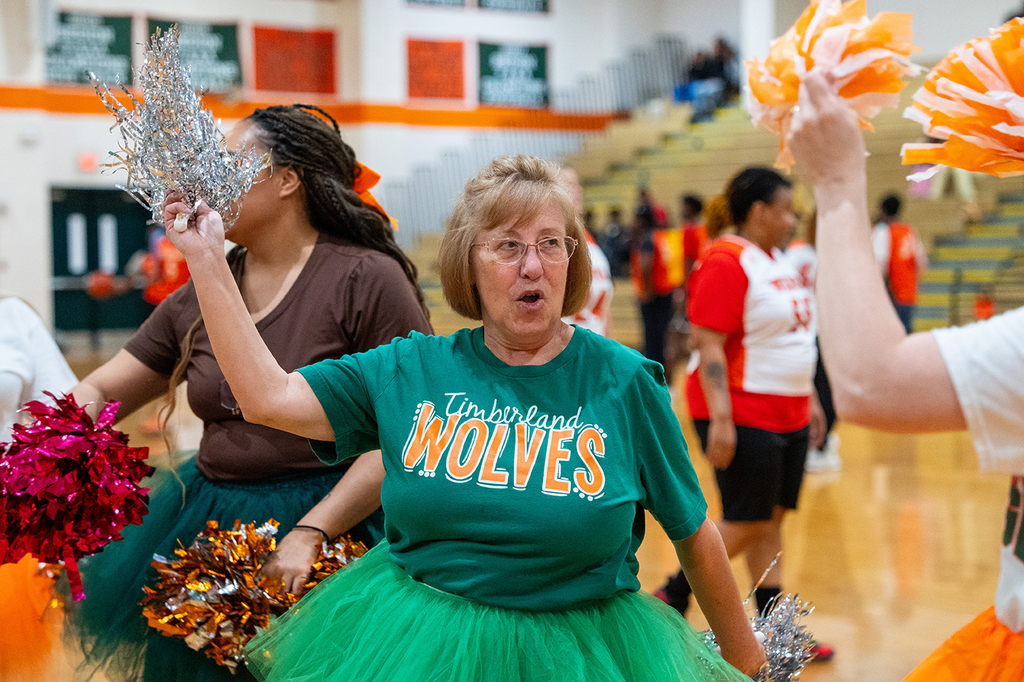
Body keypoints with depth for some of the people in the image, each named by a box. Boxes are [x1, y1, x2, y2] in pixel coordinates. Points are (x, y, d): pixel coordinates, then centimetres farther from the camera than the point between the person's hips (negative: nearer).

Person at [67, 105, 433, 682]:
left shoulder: (367, 280, -9)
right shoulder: (199, 297, 10)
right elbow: (97, 393, 13)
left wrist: (311, 532, -21)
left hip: (334, 527, -5)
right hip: (210, 521, 6)